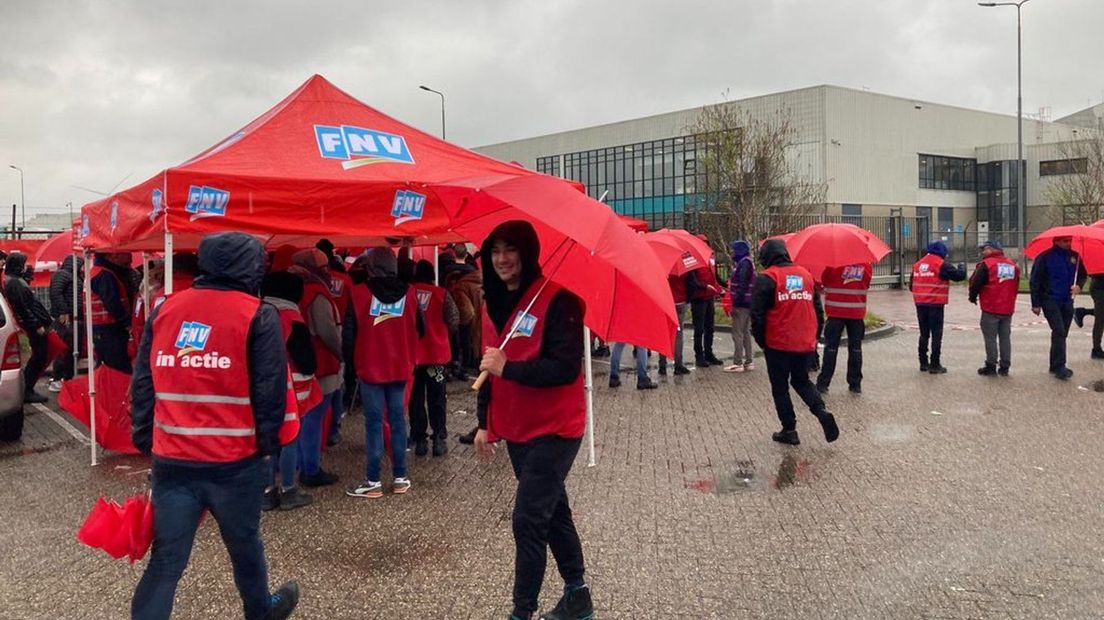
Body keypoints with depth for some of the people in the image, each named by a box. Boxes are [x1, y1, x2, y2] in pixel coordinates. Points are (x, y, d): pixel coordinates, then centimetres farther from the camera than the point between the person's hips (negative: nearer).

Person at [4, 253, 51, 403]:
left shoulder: (16, 280, 16)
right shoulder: (14, 283, -15)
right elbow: (23, 307, -20)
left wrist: (46, 319, 20)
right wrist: (37, 325, -20)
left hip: (34, 325, 10)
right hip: (34, 325, -10)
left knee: (38, 357, 15)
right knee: (39, 358, -5)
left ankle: (26, 389, 21)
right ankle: (27, 391, 0)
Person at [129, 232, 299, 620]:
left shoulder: (165, 311, 7)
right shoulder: (257, 316, -7)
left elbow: (142, 384, 10)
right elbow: (270, 390, -9)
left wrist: (145, 441, 17)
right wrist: (268, 442, 5)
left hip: (171, 461, 3)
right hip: (234, 461, -3)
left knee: (166, 558, 9)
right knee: (244, 543, 18)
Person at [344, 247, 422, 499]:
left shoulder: (359, 293, -11)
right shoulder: (408, 292, -1)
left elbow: (350, 332, -7)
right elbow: (420, 329, 7)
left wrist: (351, 359, 10)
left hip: (370, 368, -3)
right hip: (400, 367, 3)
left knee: (374, 422, 1)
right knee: (397, 419, 9)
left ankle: (373, 481, 5)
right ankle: (400, 477, 13)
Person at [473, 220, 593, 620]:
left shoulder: (557, 299, -17)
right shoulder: (493, 303, 7)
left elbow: (566, 369, -23)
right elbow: (489, 366, 15)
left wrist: (507, 368, -23)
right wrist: (485, 423, 14)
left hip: (554, 430, -8)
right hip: (515, 428, 8)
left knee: (528, 520, -8)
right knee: (552, 511, 18)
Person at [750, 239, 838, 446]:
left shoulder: (766, 278, -9)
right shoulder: (805, 274, 9)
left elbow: (757, 313, -12)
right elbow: (817, 307, 14)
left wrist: (760, 340, 1)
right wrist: (814, 336, 21)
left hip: (778, 344, -5)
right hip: (805, 343, 5)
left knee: (780, 387, 9)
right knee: (801, 380, 21)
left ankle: (789, 430, 10)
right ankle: (822, 411, -1)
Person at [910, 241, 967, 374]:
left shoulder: (917, 264, 11)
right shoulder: (941, 264, -9)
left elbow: (911, 285, 15)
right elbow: (959, 276, -10)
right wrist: (962, 268, 12)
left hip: (920, 304, 6)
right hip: (935, 304, -6)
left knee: (924, 334, 15)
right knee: (936, 334, 1)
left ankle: (923, 363, 19)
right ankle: (935, 365, 2)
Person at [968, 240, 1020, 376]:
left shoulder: (986, 264, -11)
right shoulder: (1013, 264, 8)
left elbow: (975, 283, -10)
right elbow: (1016, 286, 15)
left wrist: (973, 297, 6)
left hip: (991, 309, -6)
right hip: (1008, 309, 6)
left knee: (990, 337, 1)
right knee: (1005, 337, 11)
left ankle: (991, 366, 1)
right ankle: (1004, 367, 14)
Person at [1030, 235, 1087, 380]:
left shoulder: (1074, 256, 6)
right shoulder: (1045, 257, -8)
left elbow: (1083, 274, 18)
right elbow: (1035, 281, -6)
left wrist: (1079, 285, -6)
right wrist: (1036, 304, -8)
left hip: (1067, 301, 5)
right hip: (1050, 301, -5)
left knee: (1062, 334, 9)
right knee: (1059, 331, -16)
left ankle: (1055, 366, 18)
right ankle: (1060, 367, -15)